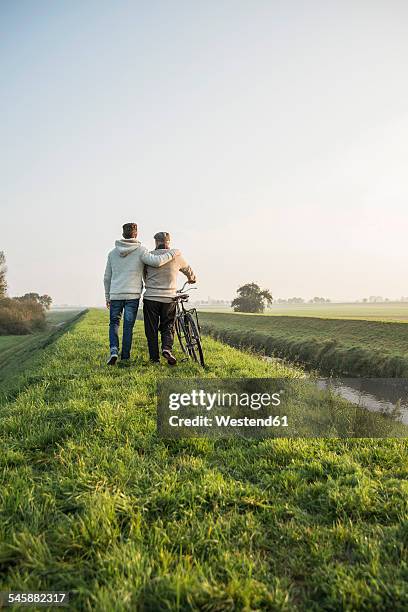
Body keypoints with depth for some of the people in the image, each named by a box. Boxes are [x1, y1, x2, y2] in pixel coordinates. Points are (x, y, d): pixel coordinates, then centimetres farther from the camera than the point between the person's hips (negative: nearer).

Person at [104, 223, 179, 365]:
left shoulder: (113, 253, 12)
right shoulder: (140, 250, -3)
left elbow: (107, 277, 14)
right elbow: (156, 261, -18)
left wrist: (107, 297, 23)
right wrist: (172, 253, -4)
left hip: (115, 295, 3)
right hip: (133, 295, -3)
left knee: (114, 323, 15)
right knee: (128, 326, 4)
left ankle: (114, 350, -6)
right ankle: (125, 357, 7)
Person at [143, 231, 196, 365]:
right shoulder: (176, 256, 2)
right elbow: (189, 271, 18)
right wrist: (192, 279, 40)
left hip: (150, 298, 0)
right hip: (169, 298, 1)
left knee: (151, 329, 8)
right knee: (168, 326, 13)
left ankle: (154, 358, 9)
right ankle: (167, 348, -11)